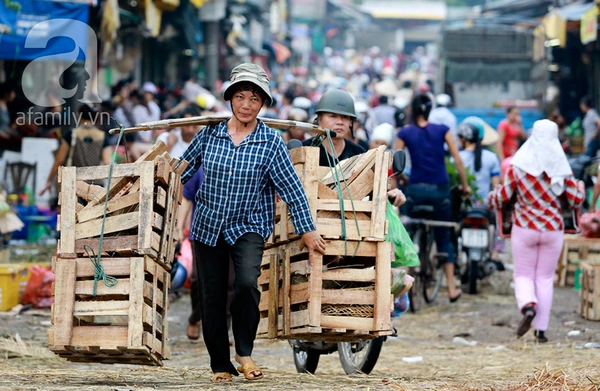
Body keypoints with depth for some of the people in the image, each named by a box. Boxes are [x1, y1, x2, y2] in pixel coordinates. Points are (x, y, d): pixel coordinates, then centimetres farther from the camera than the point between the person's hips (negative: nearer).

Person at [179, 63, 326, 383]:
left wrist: (307, 230, -1)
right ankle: (220, 365, 19)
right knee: (212, 297, 4)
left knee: (247, 283, -25)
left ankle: (244, 352, -5)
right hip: (208, 226, 2)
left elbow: (291, 188, -4)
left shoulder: (271, 142, -7)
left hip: (248, 227, -2)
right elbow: (182, 169, 11)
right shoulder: (209, 134, -2)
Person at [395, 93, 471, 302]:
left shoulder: (405, 133, 1)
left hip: (416, 189, -1)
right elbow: (457, 159, 0)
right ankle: (451, 289, 9)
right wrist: (465, 185, 8)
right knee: (443, 237, 11)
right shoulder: (442, 130, 2)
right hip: (440, 190, 1)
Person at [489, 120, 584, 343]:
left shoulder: (518, 167, -8)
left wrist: (492, 197, 21)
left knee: (523, 274, 11)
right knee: (545, 278, 10)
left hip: (525, 228, -1)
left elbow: (502, 198, -2)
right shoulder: (561, 168, -5)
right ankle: (541, 328, 5)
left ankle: (527, 306, -20)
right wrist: (581, 188, 20)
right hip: (553, 230, 1)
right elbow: (576, 200, -2)